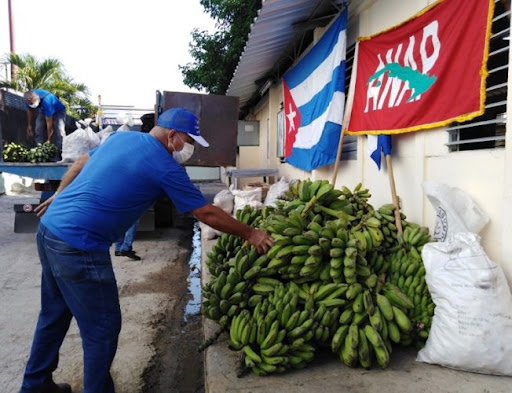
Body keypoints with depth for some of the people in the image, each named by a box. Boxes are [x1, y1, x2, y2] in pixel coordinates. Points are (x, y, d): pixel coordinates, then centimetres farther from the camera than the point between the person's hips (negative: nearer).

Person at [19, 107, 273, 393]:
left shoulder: (122, 137, 10)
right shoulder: (165, 167, -13)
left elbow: (82, 162, 23)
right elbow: (207, 213, -9)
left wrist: (59, 196, 38)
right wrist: (250, 234, 2)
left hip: (49, 228, 10)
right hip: (78, 247, -10)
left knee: (54, 316, 25)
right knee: (103, 329, 6)